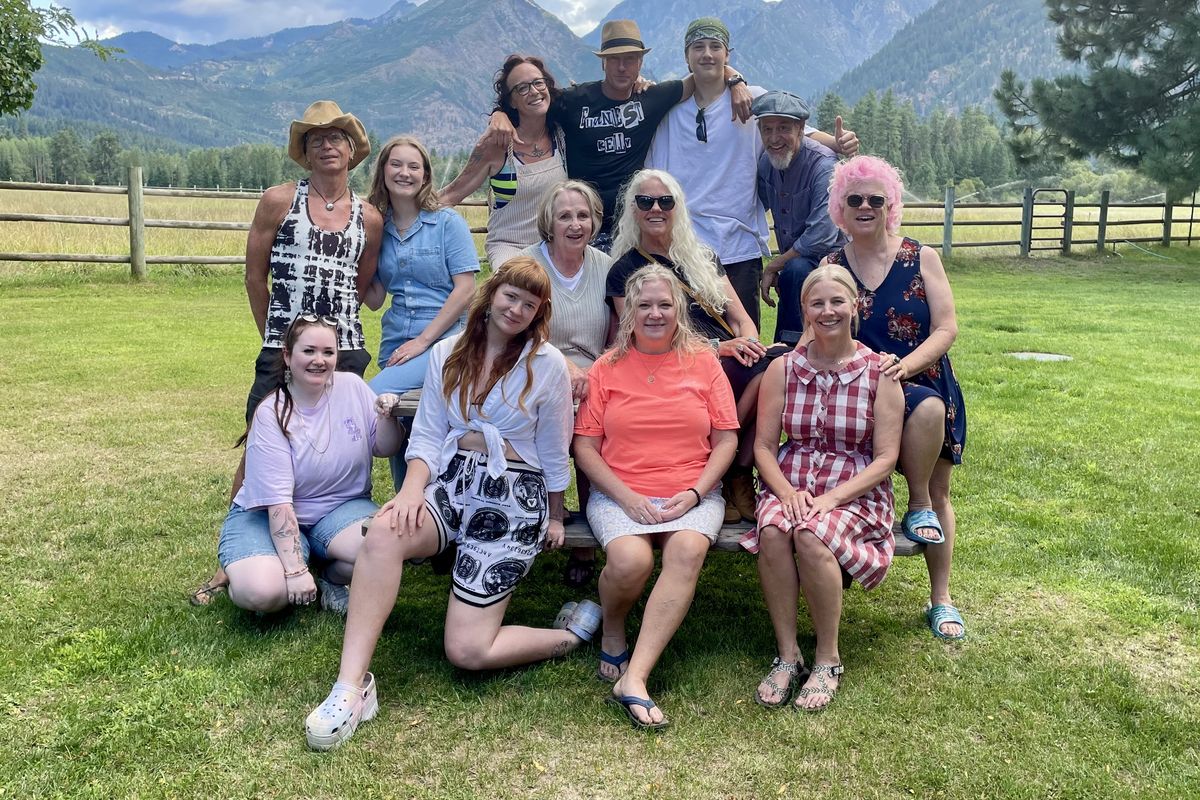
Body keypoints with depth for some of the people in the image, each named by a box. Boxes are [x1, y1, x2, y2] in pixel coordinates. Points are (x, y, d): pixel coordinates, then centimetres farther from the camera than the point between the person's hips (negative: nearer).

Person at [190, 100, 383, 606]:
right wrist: (278, 335, 9)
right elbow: (255, 276, 7)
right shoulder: (278, 201, 2)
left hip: (345, 354, 2)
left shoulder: (369, 219, 8)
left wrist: (334, 328, 12)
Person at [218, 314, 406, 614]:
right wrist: (294, 570, -25)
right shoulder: (271, 414, -16)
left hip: (341, 508, 3)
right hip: (270, 516, -3)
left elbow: (384, 449, 3)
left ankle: (332, 581, 4)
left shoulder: (352, 386, -6)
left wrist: (386, 417, -19)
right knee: (260, 593, -30)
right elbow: (278, 501, -19)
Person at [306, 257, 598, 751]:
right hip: (450, 480, 4)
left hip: (513, 495, -3)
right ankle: (351, 686, -29)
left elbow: (554, 450, 6)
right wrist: (412, 489, -14)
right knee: (384, 532, -34)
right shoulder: (448, 354, 6)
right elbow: (427, 434, 3)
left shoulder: (547, 364, -2)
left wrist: (555, 517, 12)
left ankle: (574, 632, 13)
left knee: (467, 651, -13)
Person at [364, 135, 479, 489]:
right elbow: (375, 297, 10)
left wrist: (423, 340, -13)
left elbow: (465, 289, -8)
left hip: (443, 339, -5)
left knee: (376, 395, -25)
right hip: (395, 340, 5)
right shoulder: (377, 228, 11)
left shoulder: (447, 222, -2)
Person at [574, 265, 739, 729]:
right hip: (619, 492, 0)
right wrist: (626, 496, -11)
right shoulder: (607, 367, 8)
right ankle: (613, 633, 5)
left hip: (692, 493, 1)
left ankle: (634, 679, -30)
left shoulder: (702, 361, 9)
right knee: (630, 560, -30)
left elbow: (726, 438, 6)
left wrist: (695, 492, -9)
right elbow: (585, 446, 3)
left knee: (688, 550, -32)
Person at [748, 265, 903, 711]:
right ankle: (787, 656, -17)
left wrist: (832, 498, -18)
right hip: (789, 486, 2)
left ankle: (828, 660, -14)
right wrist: (787, 492, -17)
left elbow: (885, 458, -5)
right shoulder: (783, 369, 5)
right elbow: (763, 446, 3)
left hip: (856, 492, -2)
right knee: (773, 532, -32)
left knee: (811, 535, -33)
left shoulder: (878, 372, -1)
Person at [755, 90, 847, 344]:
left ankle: (797, 344, -27)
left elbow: (821, 237, -28)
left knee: (795, 270, -37)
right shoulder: (765, 161, 0)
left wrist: (773, 267, -20)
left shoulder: (824, 165, -21)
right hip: (793, 261, 7)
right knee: (779, 350, 2)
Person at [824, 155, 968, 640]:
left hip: (927, 383, 2)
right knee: (927, 408, -33)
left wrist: (905, 365, -22)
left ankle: (941, 599, 15)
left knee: (939, 492, 2)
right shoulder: (831, 267, 4)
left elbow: (946, 329, -5)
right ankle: (917, 508, -10)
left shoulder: (921, 258, 2)